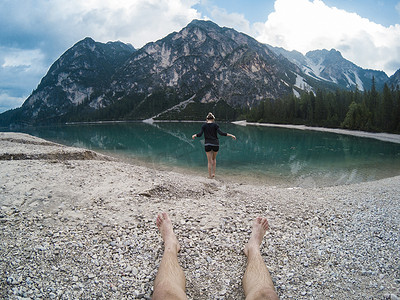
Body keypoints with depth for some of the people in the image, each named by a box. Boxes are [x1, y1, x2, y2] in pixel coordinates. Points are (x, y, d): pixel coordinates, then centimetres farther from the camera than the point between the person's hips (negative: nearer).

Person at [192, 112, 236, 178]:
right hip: (215, 144, 1)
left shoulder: (204, 125, 1)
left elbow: (200, 134, -6)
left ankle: (210, 175, 12)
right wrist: (231, 135, -9)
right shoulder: (215, 125, -1)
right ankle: (213, 173, 18)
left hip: (207, 144, 0)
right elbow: (221, 133, -13)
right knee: (214, 159, 22)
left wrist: (194, 135, 14)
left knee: (209, 161, 8)